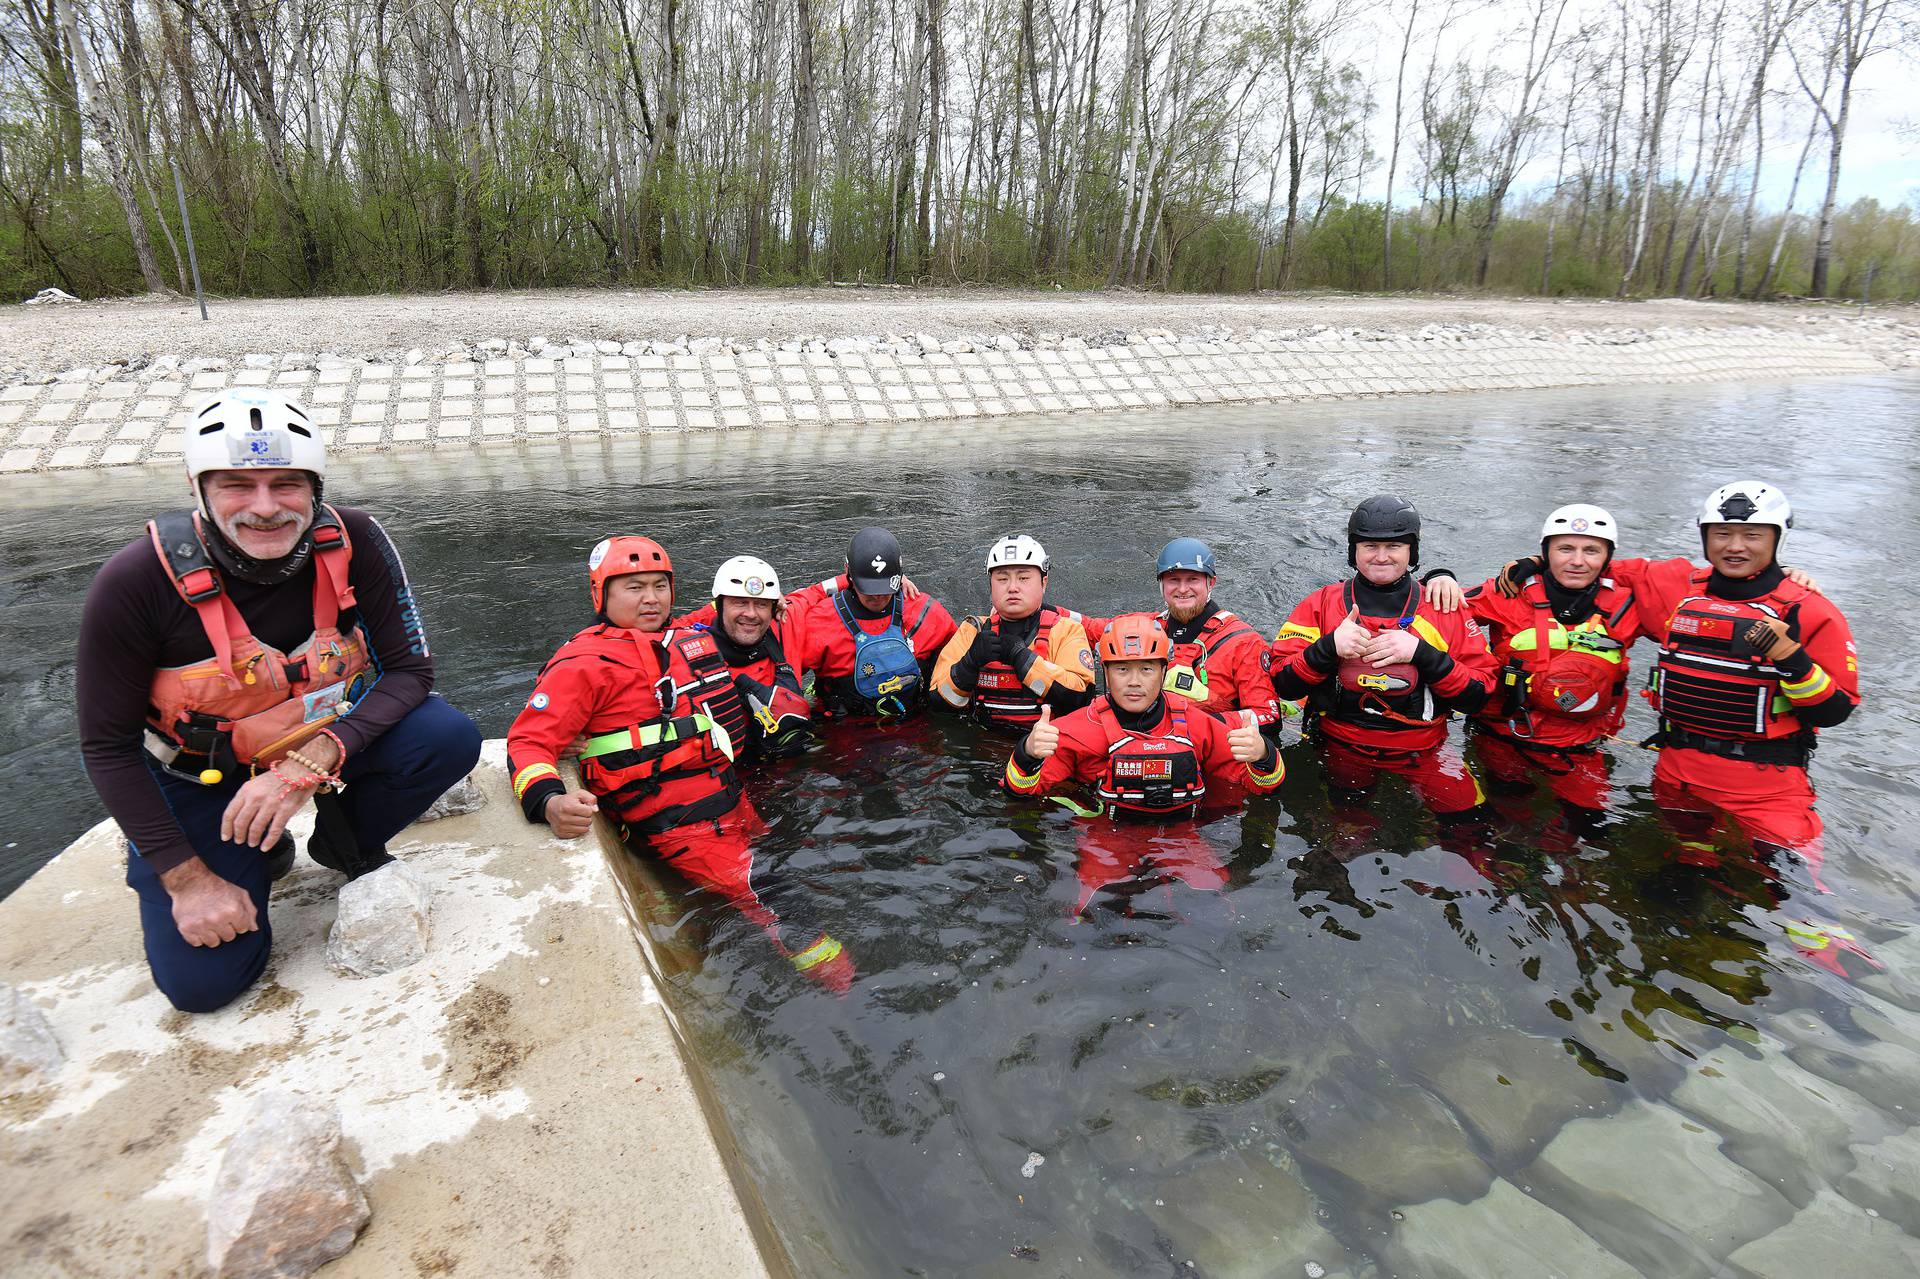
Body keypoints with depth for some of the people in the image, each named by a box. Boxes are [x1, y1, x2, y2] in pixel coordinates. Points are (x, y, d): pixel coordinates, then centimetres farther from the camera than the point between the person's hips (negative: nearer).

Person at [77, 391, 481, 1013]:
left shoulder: (353, 542, -21)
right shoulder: (136, 582, -24)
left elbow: (410, 668, -17)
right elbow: (108, 744, -14)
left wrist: (310, 762, -32)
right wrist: (186, 878, -16)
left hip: (323, 739, 2)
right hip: (202, 774, -1)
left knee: (450, 739, -27)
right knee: (202, 981, -10)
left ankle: (345, 844, 4)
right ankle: (259, 854, 22)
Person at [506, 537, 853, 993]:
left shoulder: (694, 641, 16)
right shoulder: (585, 663, -3)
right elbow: (528, 741, -7)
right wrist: (549, 802, -28)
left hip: (734, 800, 9)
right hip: (673, 827, -9)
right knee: (761, 895, -19)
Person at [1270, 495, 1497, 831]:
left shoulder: (1445, 608, 2)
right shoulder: (1321, 604, 0)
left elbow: (1477, 697, -3)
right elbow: (1283, 685, -4)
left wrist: (1422, 652, -18)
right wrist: (1329, 647, -20)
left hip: (1421, 749, 1)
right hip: (1343, 746, 0)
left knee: (1470, 819, -17)